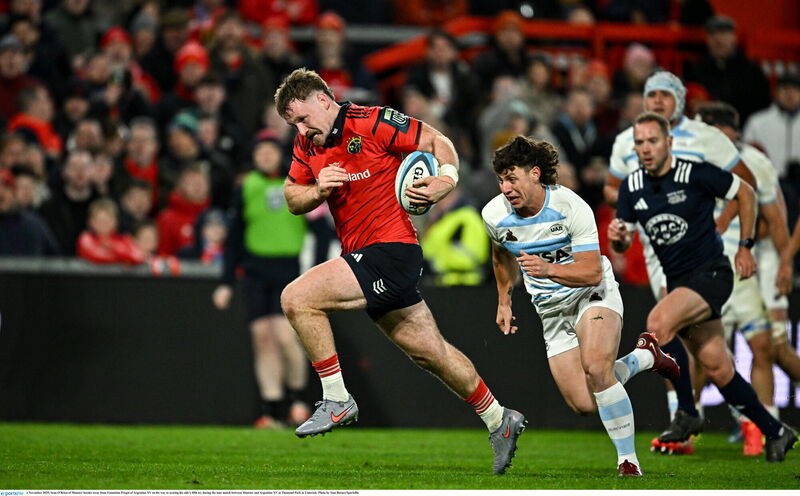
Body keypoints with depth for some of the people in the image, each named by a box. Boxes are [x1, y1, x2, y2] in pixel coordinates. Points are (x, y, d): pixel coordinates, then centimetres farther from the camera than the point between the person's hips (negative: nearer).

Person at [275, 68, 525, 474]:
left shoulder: (372, 122, -12)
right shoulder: (307, 145, 10)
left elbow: (436, 141, -6)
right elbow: (292, 198, 13)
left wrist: (447, 178, -24)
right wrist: (318, 190, -8)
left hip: (391, 252, -8)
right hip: (364, 257, 9)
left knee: (296, 299, -19)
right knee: (431, 352, 15)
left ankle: (337, 401, -10)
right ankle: (499, 421, 29)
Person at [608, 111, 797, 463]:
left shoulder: (697, 175, -13)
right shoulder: (631, 188, 3)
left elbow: (745, 193, 0)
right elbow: (623, 243, 11)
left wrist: (745, 247, 1)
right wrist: (618, 237, -13)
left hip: (711, 273, -6)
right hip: (677, 281, 6)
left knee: (659, 321, -30)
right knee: (716, 368, 4)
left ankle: (686, 413, -17)